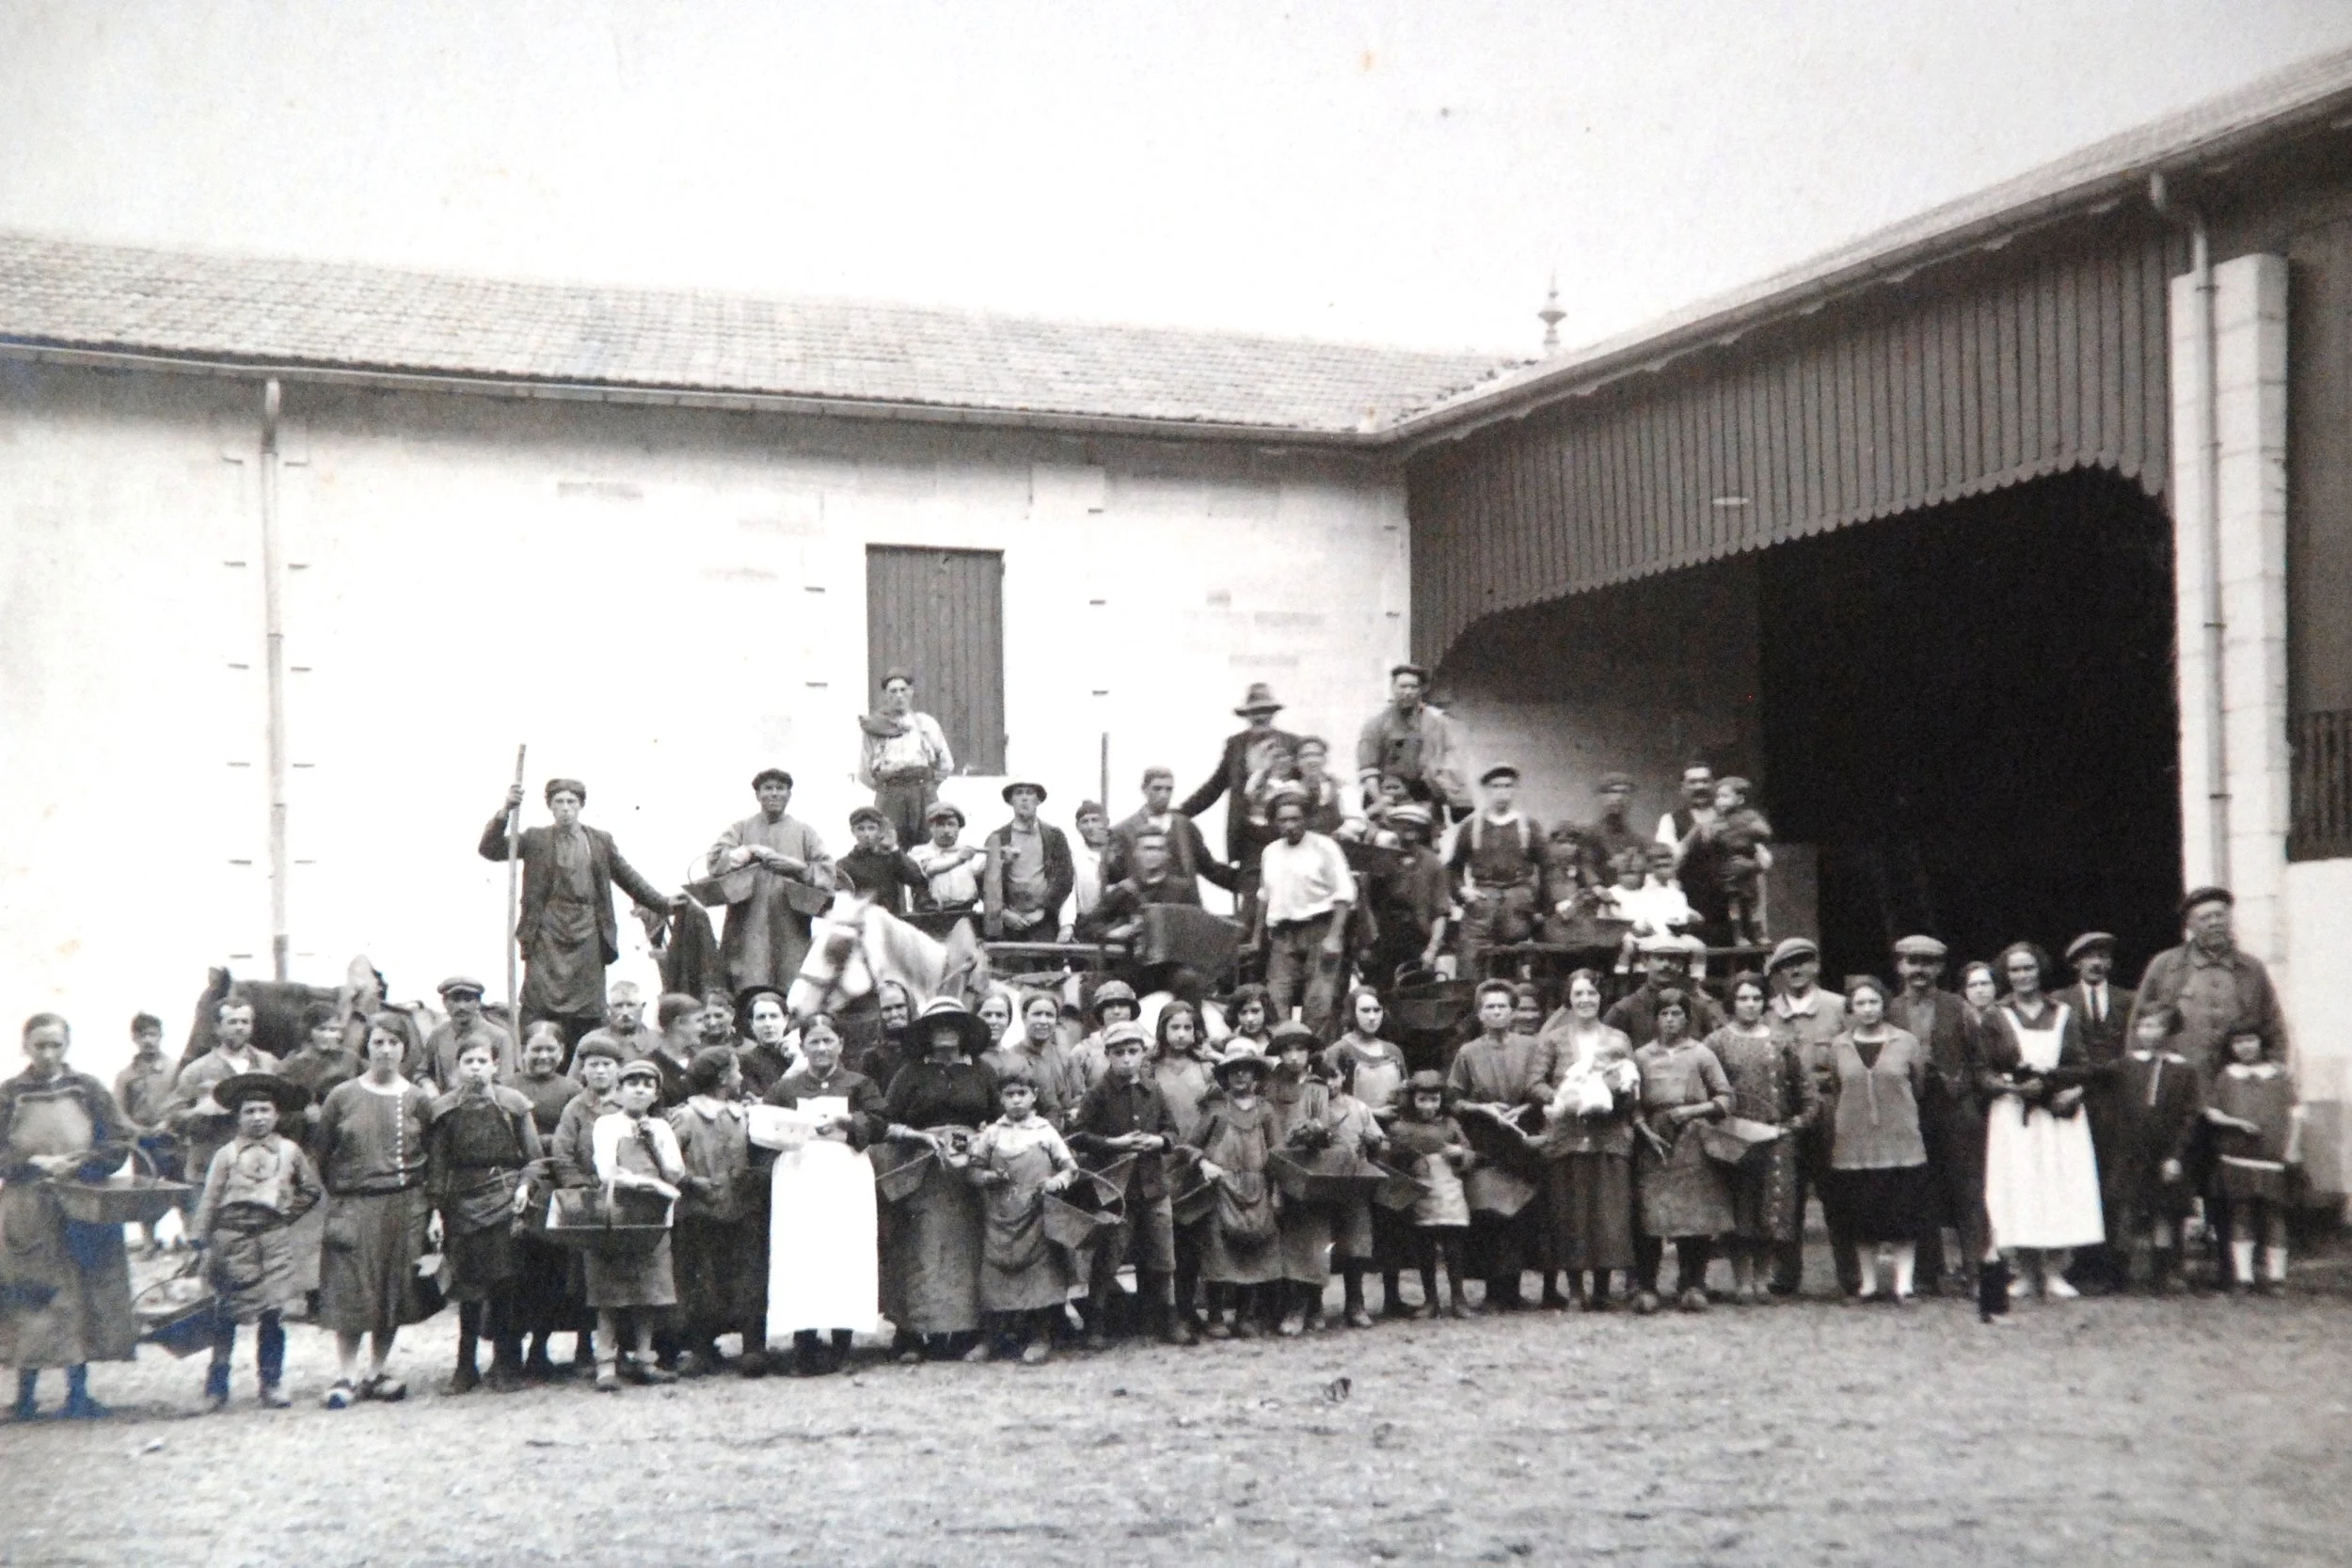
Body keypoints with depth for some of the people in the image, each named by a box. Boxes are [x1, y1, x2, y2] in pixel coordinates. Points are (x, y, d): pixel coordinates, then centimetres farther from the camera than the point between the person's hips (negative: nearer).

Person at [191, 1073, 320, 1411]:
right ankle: (216, 1386, 8)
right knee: (225, 1314, 1)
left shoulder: (289, 1151, 8)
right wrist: (201, 1244, -3)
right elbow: (209, 1201, 3)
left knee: (272, 1313, -1)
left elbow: (311, 1190, 18)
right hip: (231, 1235, -1)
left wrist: (290, 1212, 5)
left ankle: (272, 1383, 6)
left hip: (273, 1237, 1)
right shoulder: (226, 1154, 4)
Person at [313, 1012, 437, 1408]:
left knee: (395, 1293, 5)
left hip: (405, 1208, 2)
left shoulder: (418, 1101, 4)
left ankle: (376, 1373, 17)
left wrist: (432, 1210, 1)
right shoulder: (342, 1097, 1)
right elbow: (322, 1154, 6)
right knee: (350, 1293, -4)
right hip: (353, 1207, -2)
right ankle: (346, 1376, 2)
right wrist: (336, 1197, 3)